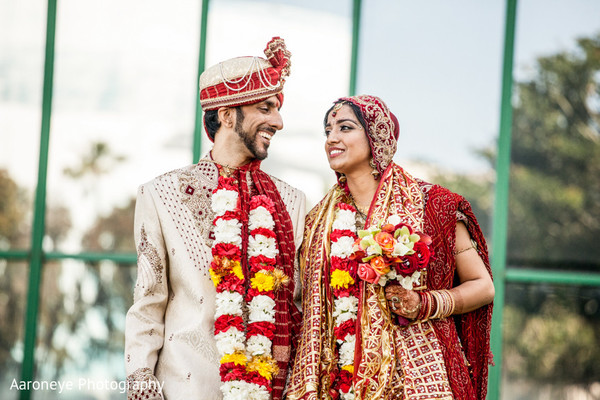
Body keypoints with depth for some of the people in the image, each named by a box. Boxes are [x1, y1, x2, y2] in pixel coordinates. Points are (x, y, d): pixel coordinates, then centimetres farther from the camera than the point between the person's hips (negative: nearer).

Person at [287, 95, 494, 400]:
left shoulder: (430, 204, -2)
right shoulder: (319, 221, 9)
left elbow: (483, 286, 3)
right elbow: (309, 311, 14)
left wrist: (425, 304, -13)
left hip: (415, 374, -3)